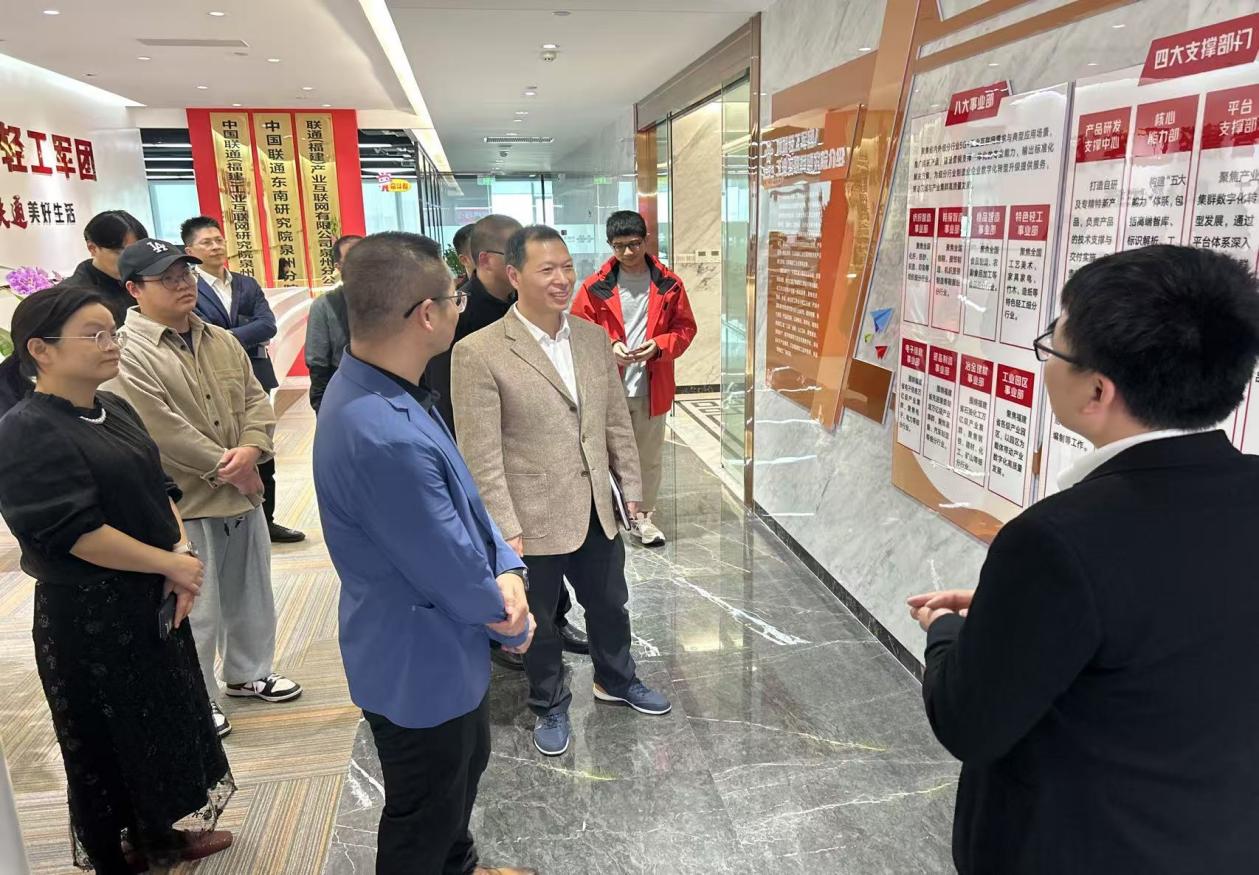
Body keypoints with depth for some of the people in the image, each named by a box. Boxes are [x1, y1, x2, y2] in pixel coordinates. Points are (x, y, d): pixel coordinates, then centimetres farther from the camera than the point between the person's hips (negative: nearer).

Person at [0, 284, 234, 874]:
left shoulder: (115, 411, 6)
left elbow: (159, 489, 9)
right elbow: (74, 532, -24)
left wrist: (181, 554, -8)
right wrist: (171, 564, -18)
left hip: (150, 597, 8)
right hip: (88, 615, -8)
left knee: (161, 721, 20)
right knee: (106, 742, 10)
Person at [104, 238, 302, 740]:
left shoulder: (221, 341, 8)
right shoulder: (127, 354, -15)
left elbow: (256, 400, 6)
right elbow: (166, 434, -21)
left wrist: (251, 450, -13)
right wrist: (227, 469, -16)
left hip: (243, 492, 7)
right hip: (183, 502, -7)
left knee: (251, 592, 20)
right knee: (196, 608, 4)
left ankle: (248, 672, 40)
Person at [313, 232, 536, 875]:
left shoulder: (380, 387, -4)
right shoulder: (385, 437, -37)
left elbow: (461, 497, 3)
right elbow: (451, 573, -26)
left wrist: (505, 569, -11)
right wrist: (513, 624, -7)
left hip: (442, 647, 10)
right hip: (420, 661, -10)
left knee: (465, 767, 32)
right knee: (422, 818, 18)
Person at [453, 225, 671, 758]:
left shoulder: (593, 338, 2)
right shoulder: (479, 353, -16)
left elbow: (617, 422, 9)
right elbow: (480, 455, -16)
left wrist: (632, 489, 9)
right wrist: (506, 530, -17)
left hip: (597, 510, 5)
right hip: (534, 519, -5)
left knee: (610, 603, 23)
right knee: (539, 619, 16)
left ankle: (616, 681, 50)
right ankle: (550, 706, 41)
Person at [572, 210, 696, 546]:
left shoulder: (668, 284, 0)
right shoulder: (595, 286, -3)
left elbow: (685, 328, 5)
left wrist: (658, 346, -13)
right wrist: (609, 347, -16)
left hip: (652, 387, 1)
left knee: (650, 456, 11)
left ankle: (643, 516, 27)